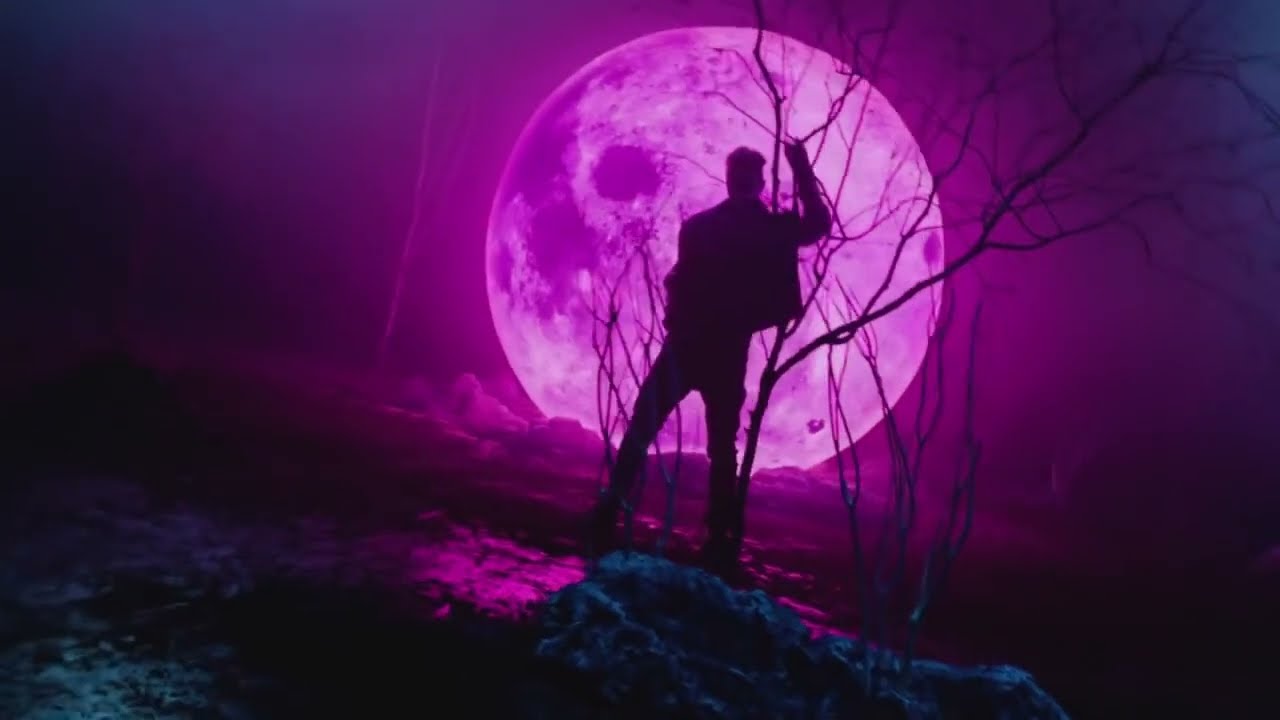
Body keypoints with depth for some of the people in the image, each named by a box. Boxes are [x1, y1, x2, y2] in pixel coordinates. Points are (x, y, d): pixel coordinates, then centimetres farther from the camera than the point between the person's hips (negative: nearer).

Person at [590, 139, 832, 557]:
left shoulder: (698, 226, -1)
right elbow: (819, 223, 19)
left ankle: (608, 515, -5)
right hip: (728, 352, 1)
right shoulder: (774, 230, 1)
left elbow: (678, 281, 1)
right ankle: (719, 537, 11)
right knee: (723, 446, 12)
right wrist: (802, 170, 22)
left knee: (640, 432, 4)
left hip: (684, 344, -1)